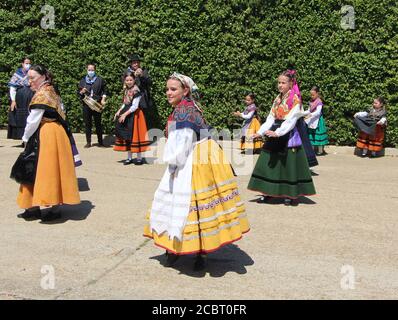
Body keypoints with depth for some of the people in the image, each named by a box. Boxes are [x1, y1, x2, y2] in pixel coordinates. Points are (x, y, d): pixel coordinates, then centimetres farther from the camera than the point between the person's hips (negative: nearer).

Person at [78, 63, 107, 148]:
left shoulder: (100, 80, 6)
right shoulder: (83, 81, 12)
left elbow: (104, 91, 8)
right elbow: (78, 92, 15)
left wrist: (103, 99, -5)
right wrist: (82, 92, -6)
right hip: (86, 105, 2)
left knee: (98, 123, 2)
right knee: (87, 124, 3)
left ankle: (100, 142, 11)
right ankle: (88, 142, 10)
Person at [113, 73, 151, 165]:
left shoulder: (136, 91, -13)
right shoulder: (126, 90, 11)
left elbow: (134, 106, -18)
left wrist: (125, 114, -20)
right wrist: (119, 111, 5)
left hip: (134, 115, -8)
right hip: (126, 115, 8)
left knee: (135, 135, -5)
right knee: (127, 136, 9)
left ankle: (139, 158, 5)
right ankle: (129, 157, 18)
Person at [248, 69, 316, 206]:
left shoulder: (295, 99, -8)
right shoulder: (278, 99, 13)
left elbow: (291, 120, -17)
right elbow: (271, 118, 12)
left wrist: (278, 133, -27)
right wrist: (261, 132, 2)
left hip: (289, 135, -7)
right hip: (275, 134, 7)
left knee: (289, 163, -2)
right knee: (270, 162, 6)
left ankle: (291, 194, 8)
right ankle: (268, 192, 14)